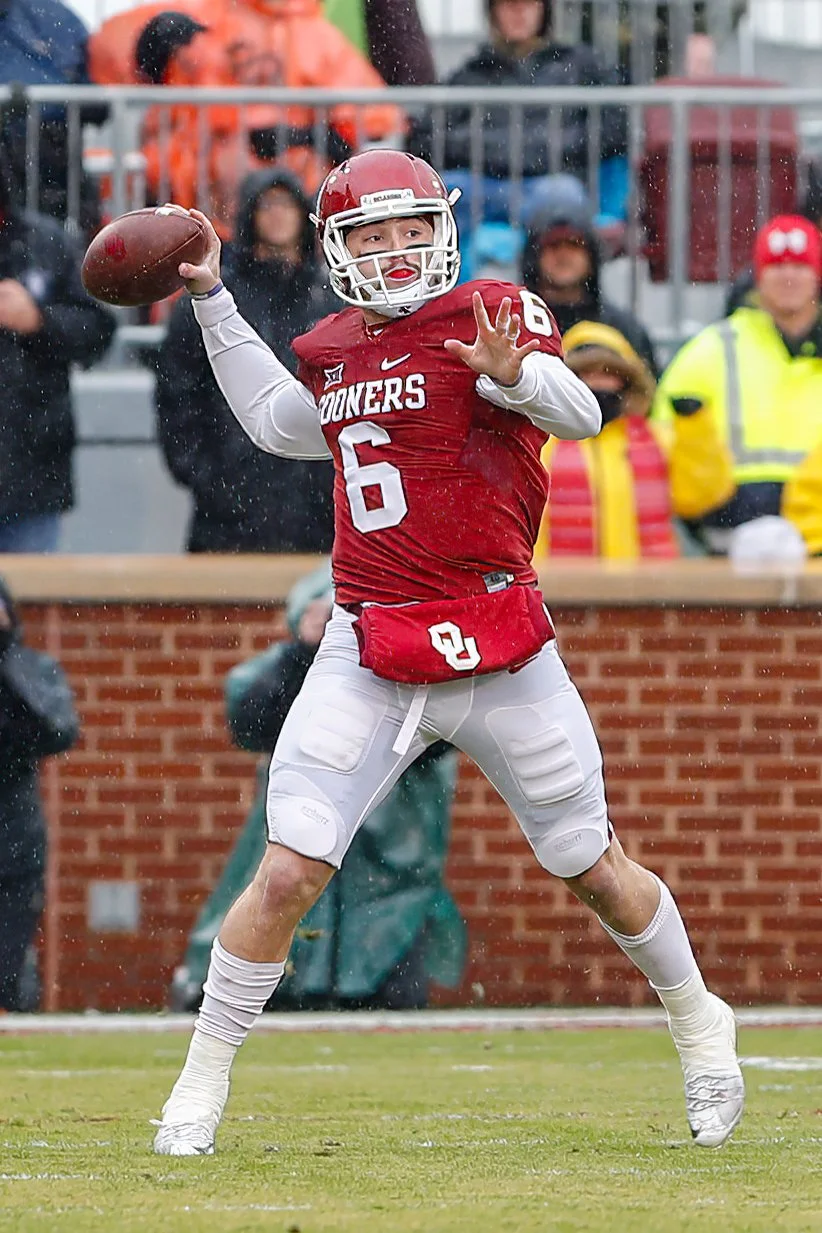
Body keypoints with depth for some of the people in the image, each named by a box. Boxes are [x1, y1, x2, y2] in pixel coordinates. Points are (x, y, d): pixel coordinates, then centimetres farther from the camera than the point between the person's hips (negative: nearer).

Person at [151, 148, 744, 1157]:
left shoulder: (494, 316, -4)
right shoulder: (333, 353, 11)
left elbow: (579, 414, -20)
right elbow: (278, 424, 33)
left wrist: (514, 375, -40)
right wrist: (212, 301, 31)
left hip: (500, 651, -3)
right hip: (369, 658, 3)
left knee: (594, 870, 10)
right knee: (288, 875, -9)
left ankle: (699, 1025, 34)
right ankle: (203, 1082, 1)